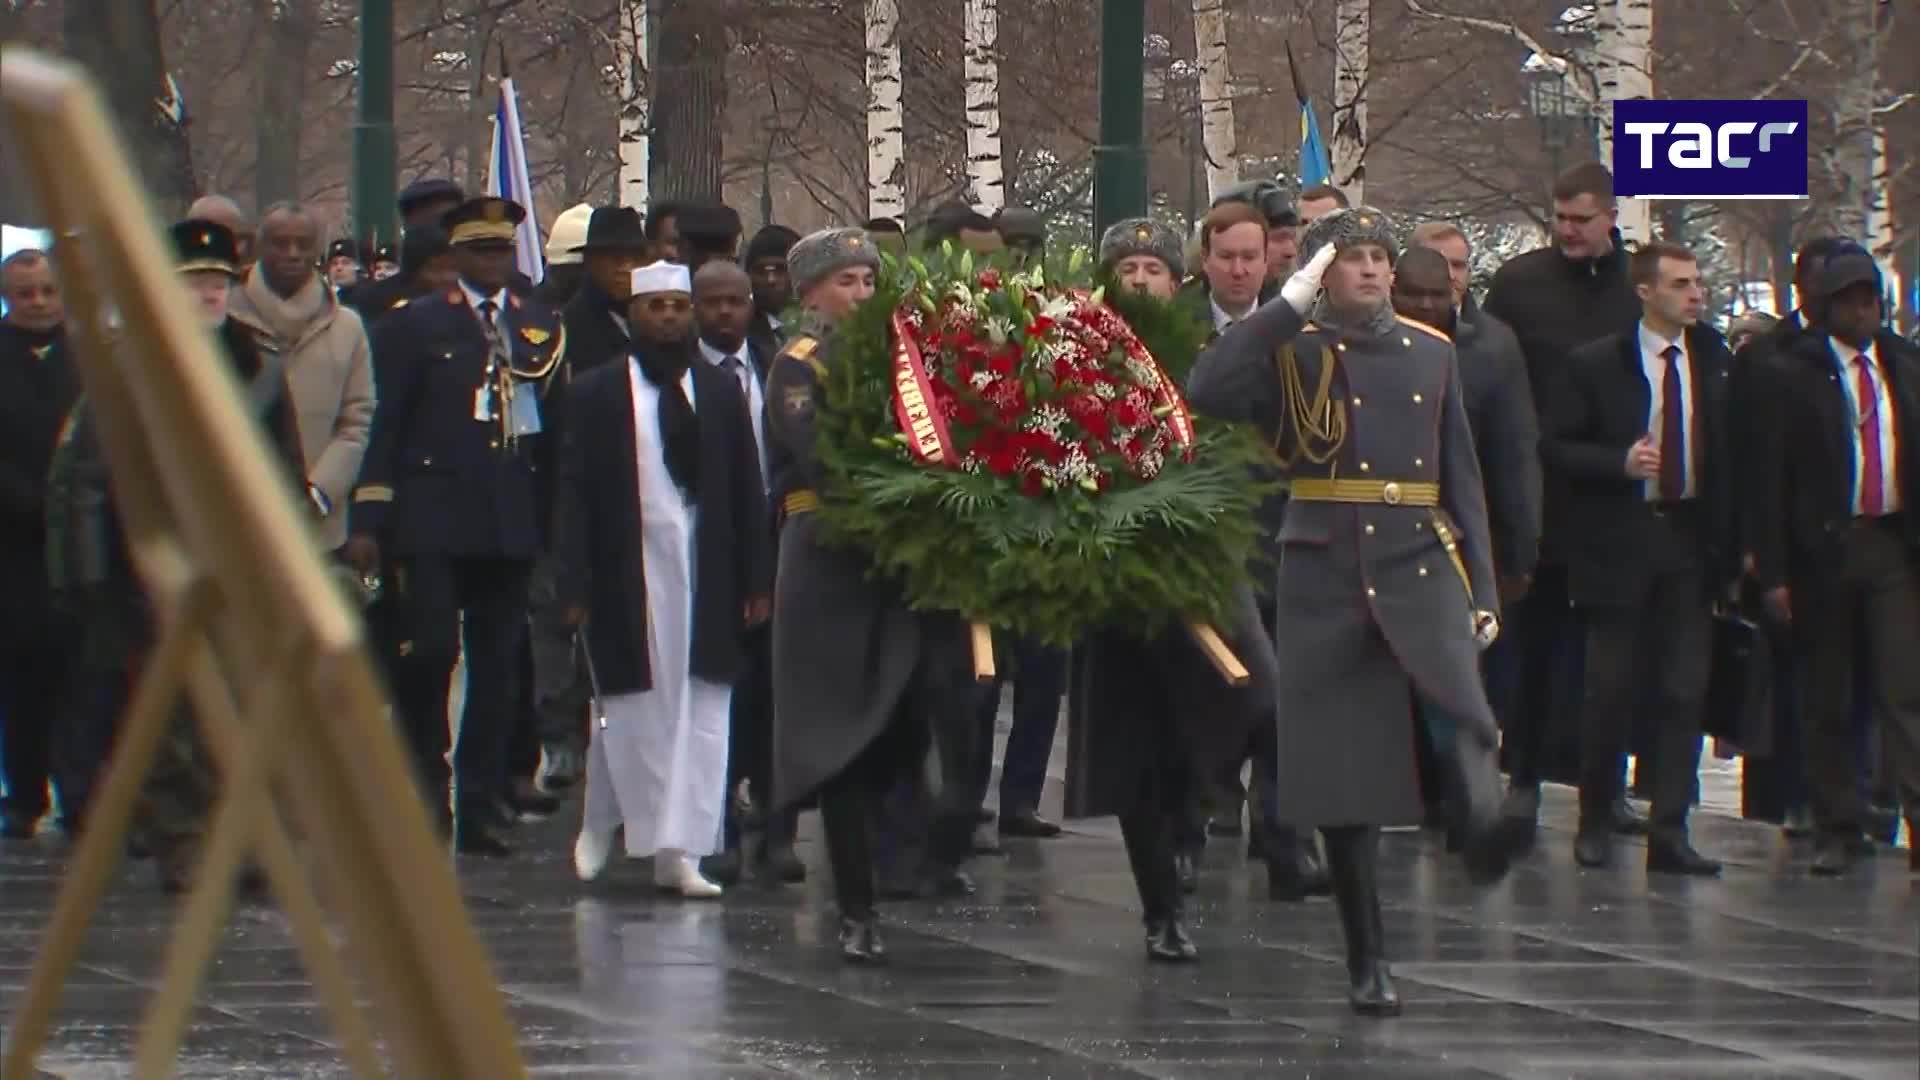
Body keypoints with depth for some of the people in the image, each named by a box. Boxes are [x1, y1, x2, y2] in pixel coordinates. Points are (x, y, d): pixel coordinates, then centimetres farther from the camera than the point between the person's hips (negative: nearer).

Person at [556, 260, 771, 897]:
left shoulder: (721, 391, 9)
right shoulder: (596, 393, 1)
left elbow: (748, 491, 8)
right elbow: (574, 496, -1)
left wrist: (756, 581, 3)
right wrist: (575, 585, -8)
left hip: (707, 577, 2)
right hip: (627, 576, -2)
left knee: (701, 715, 0)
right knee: (633, 712, 4)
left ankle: (679, 851, 4)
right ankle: (601, 821, 25)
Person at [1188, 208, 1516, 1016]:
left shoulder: (1431, 352, 13)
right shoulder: (1292, 350, 3)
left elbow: (1462, 478, 15)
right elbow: (1207, 391, -16)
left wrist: (1483, 591, 9)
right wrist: (1291, 305, -12)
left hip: (1421, 564, 2)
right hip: (1326, 576, -2)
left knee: (1460, 703, -31)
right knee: (1346, 772, 0)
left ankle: (1485, 819, -51)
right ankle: (1368, 962, 8)